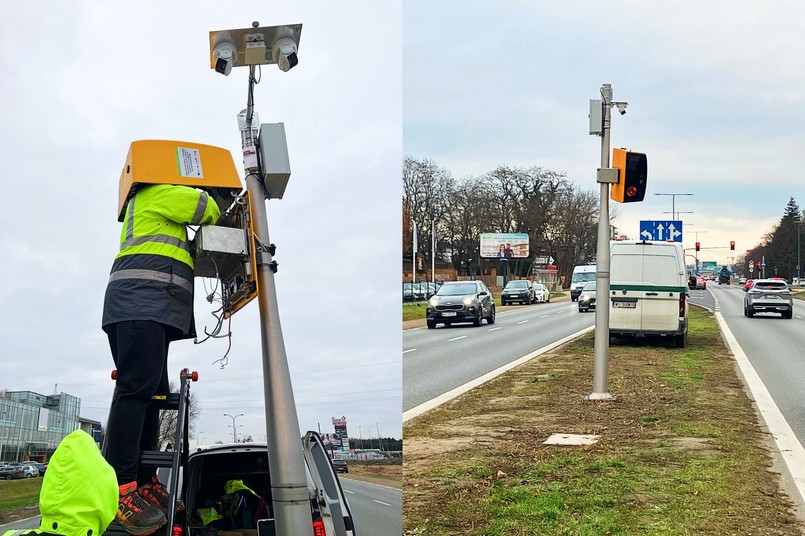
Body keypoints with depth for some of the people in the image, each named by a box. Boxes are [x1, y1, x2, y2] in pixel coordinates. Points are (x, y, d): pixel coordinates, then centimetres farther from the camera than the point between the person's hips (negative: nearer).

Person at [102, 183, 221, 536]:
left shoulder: (150, 211, 35)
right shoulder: (156, 195, 7)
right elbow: (202, 206, 0)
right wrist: (217, 217, 20)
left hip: (151, 310, 11)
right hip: (142, 303, -11)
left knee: (150, 394, 3)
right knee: (136, 389, -19)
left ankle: (145, 484, -1)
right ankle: (120, 490, -27)